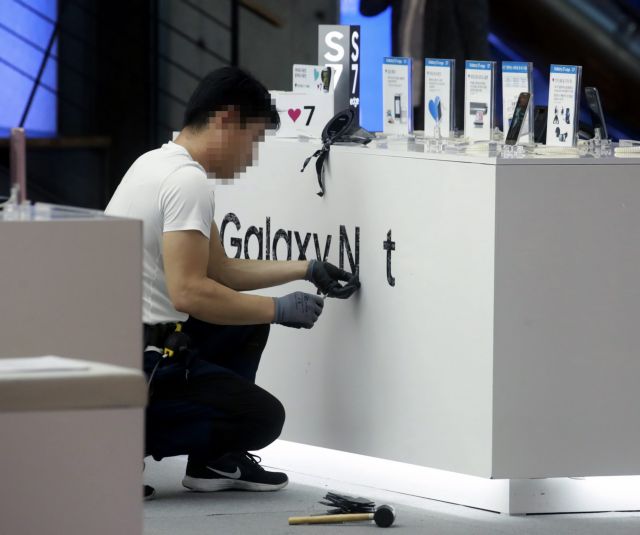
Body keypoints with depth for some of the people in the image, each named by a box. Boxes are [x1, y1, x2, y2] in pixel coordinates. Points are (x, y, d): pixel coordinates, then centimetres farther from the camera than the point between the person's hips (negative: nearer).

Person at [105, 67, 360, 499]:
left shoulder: (160, 164, 16)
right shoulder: (188, 181, -18)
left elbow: (220, 269, 23)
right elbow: (189, 291, -25)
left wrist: (306, 269, 23)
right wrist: (278, 309, -14)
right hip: (135, 361, -10)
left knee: (247, 325, 23)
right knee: (263, 418, -5)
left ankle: (213, 460, 19)